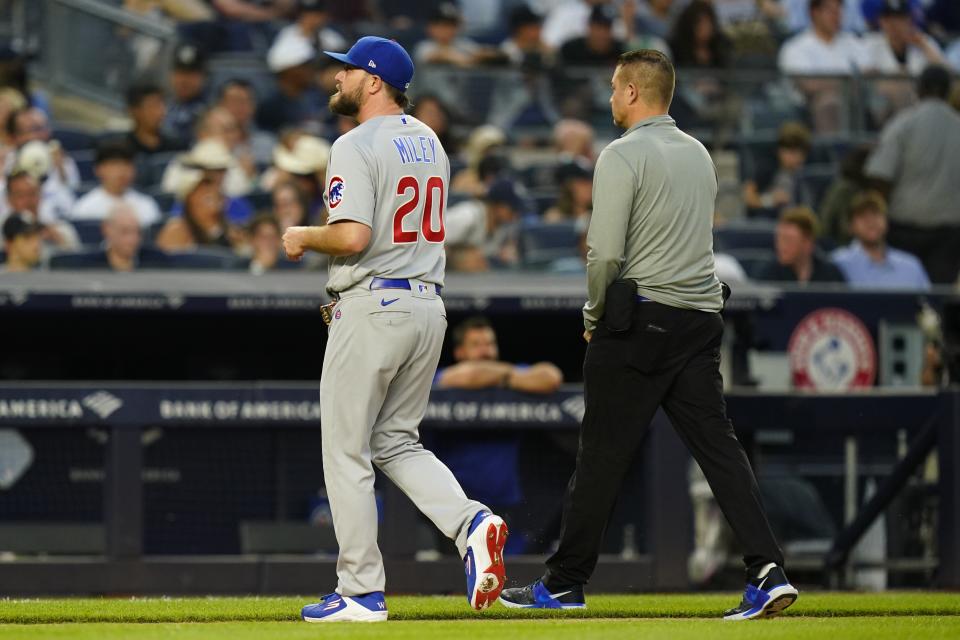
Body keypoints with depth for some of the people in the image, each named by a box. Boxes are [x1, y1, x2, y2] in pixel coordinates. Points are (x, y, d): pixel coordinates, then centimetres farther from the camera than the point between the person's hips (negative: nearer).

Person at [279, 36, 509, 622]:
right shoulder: (430, 142, 14)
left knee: (347, 452, 2)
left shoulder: (357, 146, -13)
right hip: (429, 304, 8)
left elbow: (353, 237, -23)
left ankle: (362, 591, 3)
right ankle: (470, 522, -7)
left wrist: (304, 238, -4)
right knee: (396, 442, 17)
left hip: (372, 305, -8)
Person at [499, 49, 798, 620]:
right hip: (702, 317, 7)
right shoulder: (699, 154, 16)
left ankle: (565, 583, 8)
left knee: (603, 454, 0)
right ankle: (768, 570, -11)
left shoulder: (623, 156, -9)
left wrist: (594, 317, 1)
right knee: (717, 443, 2)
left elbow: (606, 253, -15)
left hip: (640, 320, -7)